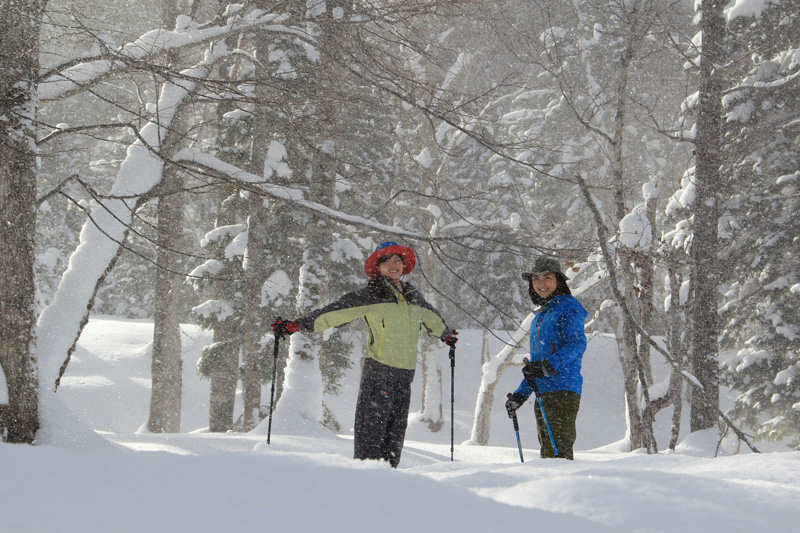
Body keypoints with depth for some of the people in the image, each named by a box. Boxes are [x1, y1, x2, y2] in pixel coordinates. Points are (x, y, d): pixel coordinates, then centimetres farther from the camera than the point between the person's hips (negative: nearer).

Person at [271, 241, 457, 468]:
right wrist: (297, 325, -10)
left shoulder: (414, 297, 17)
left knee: (395, 435, 5)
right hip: (378, 373, -6)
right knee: (371, 433, -11)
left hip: (405, 377, 6)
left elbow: (430, 317, 38)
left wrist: (446, 334, 55)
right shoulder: (370, 295, -2)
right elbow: (335, 312, -6)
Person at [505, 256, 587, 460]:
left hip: (562, 389, -9)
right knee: (547, 452, 7)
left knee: (558, 452, -16)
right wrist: (520, 395, 23)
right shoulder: (541, 315, 24)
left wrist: (547, 366, -27)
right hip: (543, 394, 9)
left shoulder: (568, 307, -1)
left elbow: (577, 345, -15)